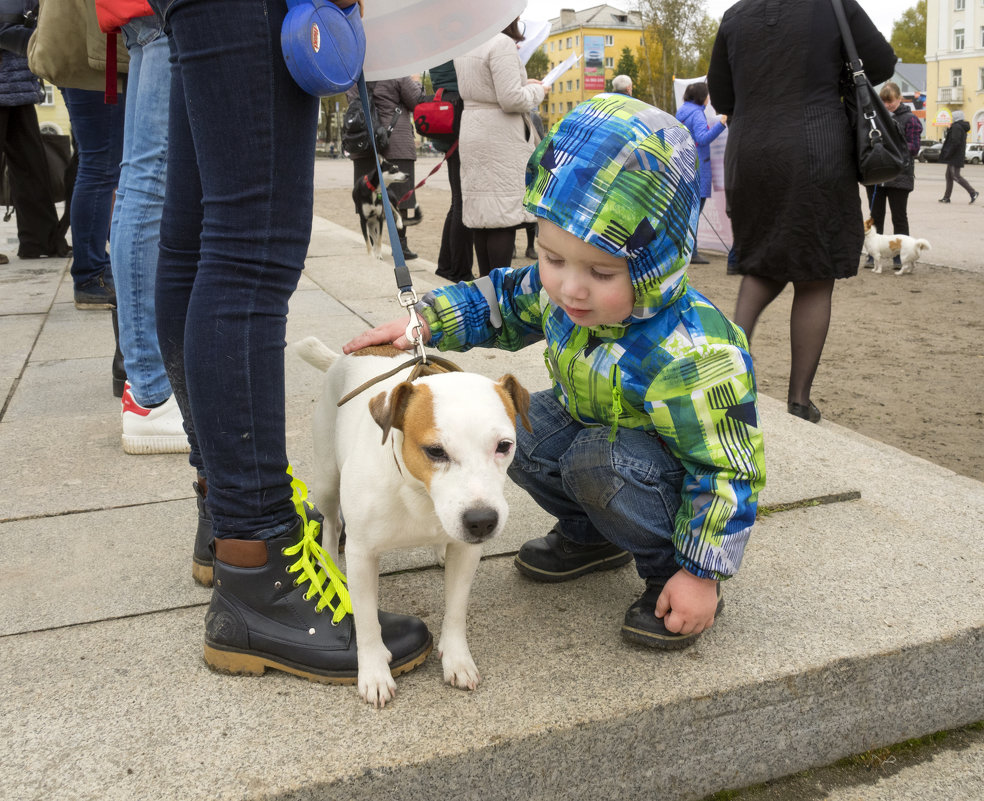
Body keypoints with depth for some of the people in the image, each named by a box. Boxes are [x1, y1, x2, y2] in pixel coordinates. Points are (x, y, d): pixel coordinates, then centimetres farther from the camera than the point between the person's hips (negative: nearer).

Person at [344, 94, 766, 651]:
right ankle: (593, 536, 14)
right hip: (594, 430, 8)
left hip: (681, 476, -7)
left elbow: (726, 469, -28)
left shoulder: (690, 355, -37)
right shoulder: (558, 292, -17)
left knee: (599, 462, -33)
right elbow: (501, 301, 5)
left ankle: (670, 571, -6)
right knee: (517, 427, -7)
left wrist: (701, 572, -24)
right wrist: (422, 324, -7)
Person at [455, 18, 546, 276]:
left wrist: (523, 84, 19)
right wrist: (537, 90, -1)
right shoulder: (502, 43, -14)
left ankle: (486, 278, 16)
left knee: (481, 214, 10)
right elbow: (512, 100, -19)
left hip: (472, 132, 8)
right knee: (504, 214, -6)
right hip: (500, 140, -8)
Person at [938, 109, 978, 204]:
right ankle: (946, 197, 15)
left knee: (956, 176, -9)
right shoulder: (963, 127, 16)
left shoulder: (956, 127, -16)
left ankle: (973, 192, -11)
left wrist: (948, 154, -20)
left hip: (955, 157, -10)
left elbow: (955, 142, -24)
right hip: (959, 155, 10)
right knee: (949, 175, 13)